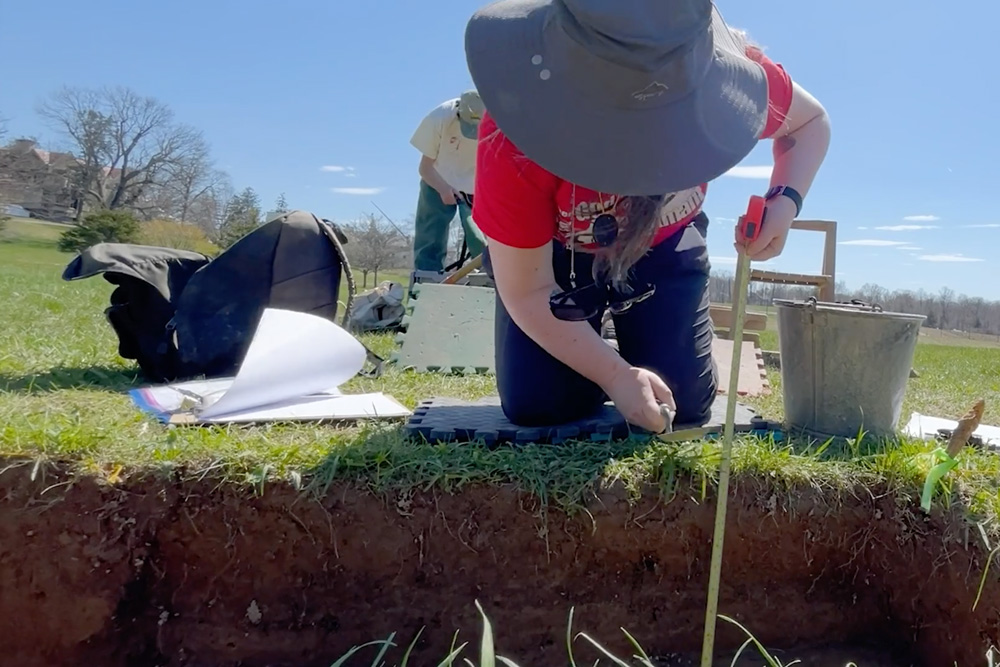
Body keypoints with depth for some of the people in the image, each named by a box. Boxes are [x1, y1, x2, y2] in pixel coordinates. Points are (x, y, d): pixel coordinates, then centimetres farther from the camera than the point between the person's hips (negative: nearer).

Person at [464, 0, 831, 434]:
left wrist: (784, 202, -29)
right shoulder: (515, 141, -38)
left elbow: (810, 122, -8)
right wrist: (614, 375, -31)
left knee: (684, 405, -10)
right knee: (536, 406, -14)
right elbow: (527, 293, -27)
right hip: (557, 252, -1)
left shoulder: (727, 68, -32)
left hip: (663, 247, 2)